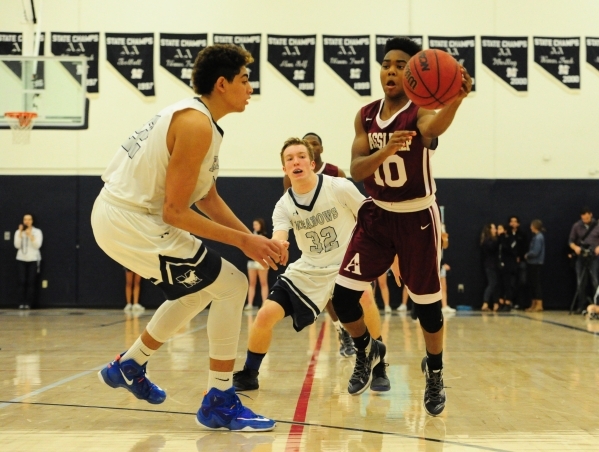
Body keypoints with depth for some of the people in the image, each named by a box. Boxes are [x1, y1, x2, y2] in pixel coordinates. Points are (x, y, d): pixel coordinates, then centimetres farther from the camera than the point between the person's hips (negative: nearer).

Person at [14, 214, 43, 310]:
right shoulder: (18, 232, 7)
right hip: (21, 260, 1)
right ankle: (21, 303, -2)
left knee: (31, 283, -4)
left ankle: (28, 303, -1)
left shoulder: (37, 232, 2)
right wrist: (20, 233, -11)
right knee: (22, 282, -5)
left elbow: (37, 245, -10)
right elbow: (17, 245, -6)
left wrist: (30, 235, -17)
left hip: (33, 260, -1)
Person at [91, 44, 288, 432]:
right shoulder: (196, 125, -19)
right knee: (232, 286, -8)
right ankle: (220, 403, -1)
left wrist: (254, 239, 7)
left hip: (118, 215, 10)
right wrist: (243, 240, -16)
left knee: (200, 288, 26)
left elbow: (208, 198, 17)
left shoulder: (199, 120, 13)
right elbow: (174, 213, -20)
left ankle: (129, 366, 37)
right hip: (131, 223, -10)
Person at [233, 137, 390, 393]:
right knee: (266, 315, -7)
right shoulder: (284, 205, -8)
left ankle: (378, 368, -14)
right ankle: (248, 375, 15)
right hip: (308, 271, 3)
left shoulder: (340, 188, -16)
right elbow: (278, 241, -24)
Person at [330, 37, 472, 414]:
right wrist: (387, 150, -33)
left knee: (427, 300, 5)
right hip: (377, 215, 4)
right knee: (343, 295, -3)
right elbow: (356, 170, -12)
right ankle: (368, 350, 27)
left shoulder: (420, 111, -18)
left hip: (417, 217, -4)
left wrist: (456, 100, -68)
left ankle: (435, 372, 30)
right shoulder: (365, 116, -2)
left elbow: (435, 125, -44)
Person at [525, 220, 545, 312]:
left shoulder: (538, 237, -17)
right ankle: (534, 304, 17)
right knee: (532, 283, 12)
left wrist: (527, 255, -6)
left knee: (536, 283, -5)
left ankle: (539, 304, -1)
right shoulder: (536, 236, 13)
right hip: (533, 263, 10)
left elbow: (535, 252, -21)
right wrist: (528, 255, 2)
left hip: (536, 263, -10)